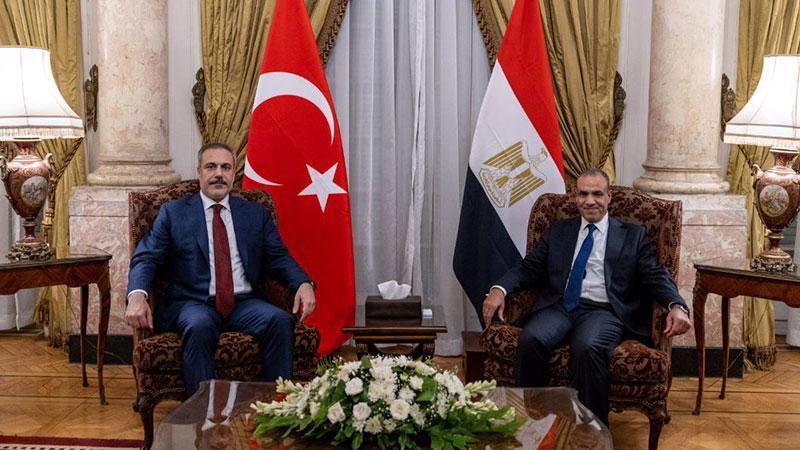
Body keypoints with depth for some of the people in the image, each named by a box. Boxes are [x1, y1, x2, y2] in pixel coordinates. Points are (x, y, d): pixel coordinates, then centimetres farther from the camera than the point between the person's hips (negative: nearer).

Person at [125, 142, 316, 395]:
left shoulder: (256, 214, 18)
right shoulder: (173, 213, 12)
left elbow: (279, 257, 13)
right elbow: (146, 259, 4)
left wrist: (303, 283, -10)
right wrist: (137, 295, -18)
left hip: (245, 304, 2)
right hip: (193, 304, -2)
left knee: (280, 320, -28)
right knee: (200, 326, -36)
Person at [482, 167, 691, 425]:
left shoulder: (632, 235, 16)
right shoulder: (558, 232, 23)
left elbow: (656, 275, 6)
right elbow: (529, 268, 17)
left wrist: (676, 305, -16)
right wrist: (499, 289, -4)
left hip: (603, 310, -2)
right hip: (559, 307, 3)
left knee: (588, 347, -37)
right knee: (530, 339, -31)